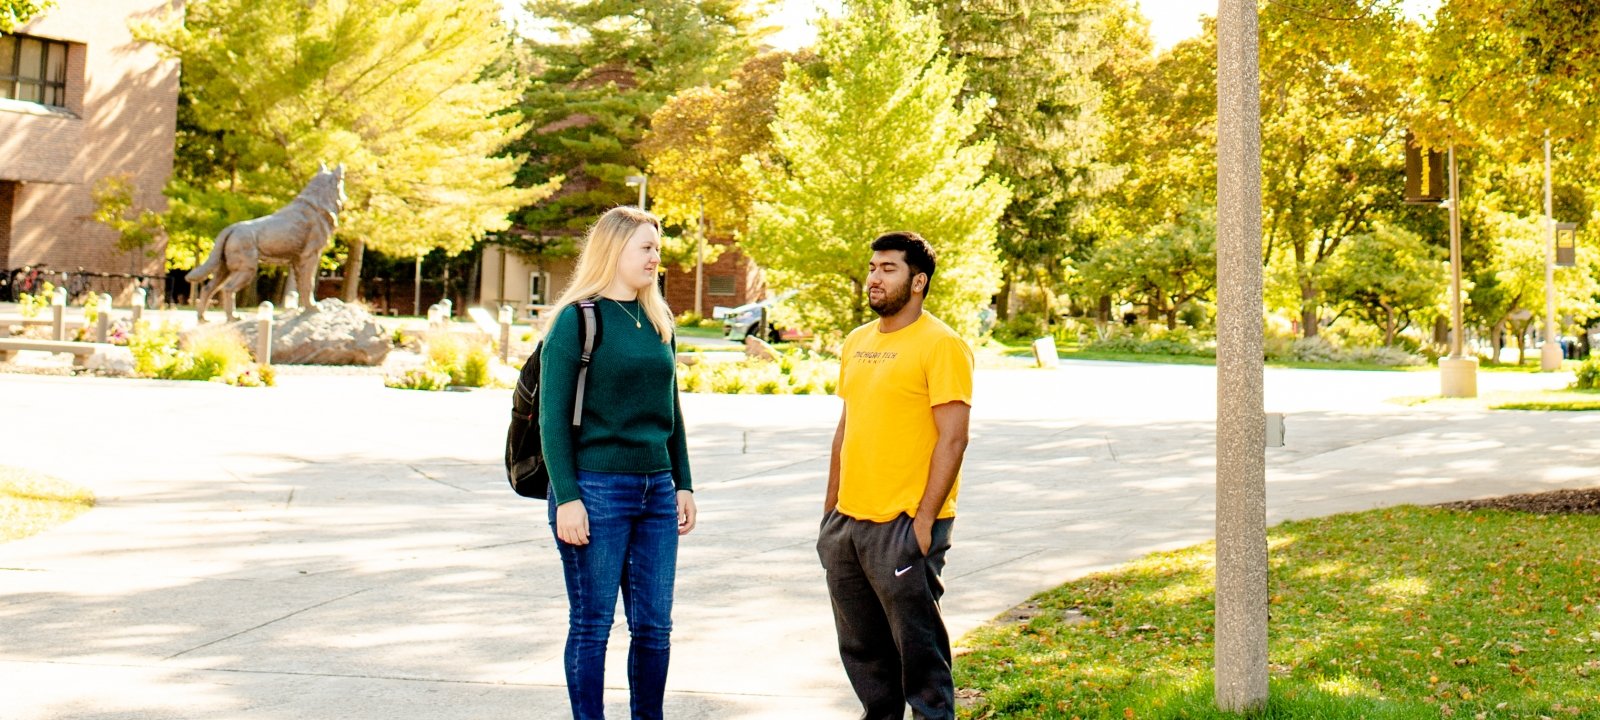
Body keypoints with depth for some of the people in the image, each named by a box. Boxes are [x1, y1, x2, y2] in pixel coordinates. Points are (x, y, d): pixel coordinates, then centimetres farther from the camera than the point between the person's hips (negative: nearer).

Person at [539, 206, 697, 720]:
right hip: (596, 490, -6)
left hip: (656, 489, 6)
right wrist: (566, 498, -14)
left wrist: (682, 484, 14)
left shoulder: (658, 321, 12)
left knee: (654, 625, 8)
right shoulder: (578, 319, -6)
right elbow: (553, 417, -8)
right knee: (592, 624, 3)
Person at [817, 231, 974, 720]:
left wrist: (924, 519, -18)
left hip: (904, 525, -7)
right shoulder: (857, 342, 13)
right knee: (861, 644, 16)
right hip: (847, 521, 8)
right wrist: (831, 507, 16)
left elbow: (953, 439, -14)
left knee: (917, 641, 1)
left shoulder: (942, 345, -10)